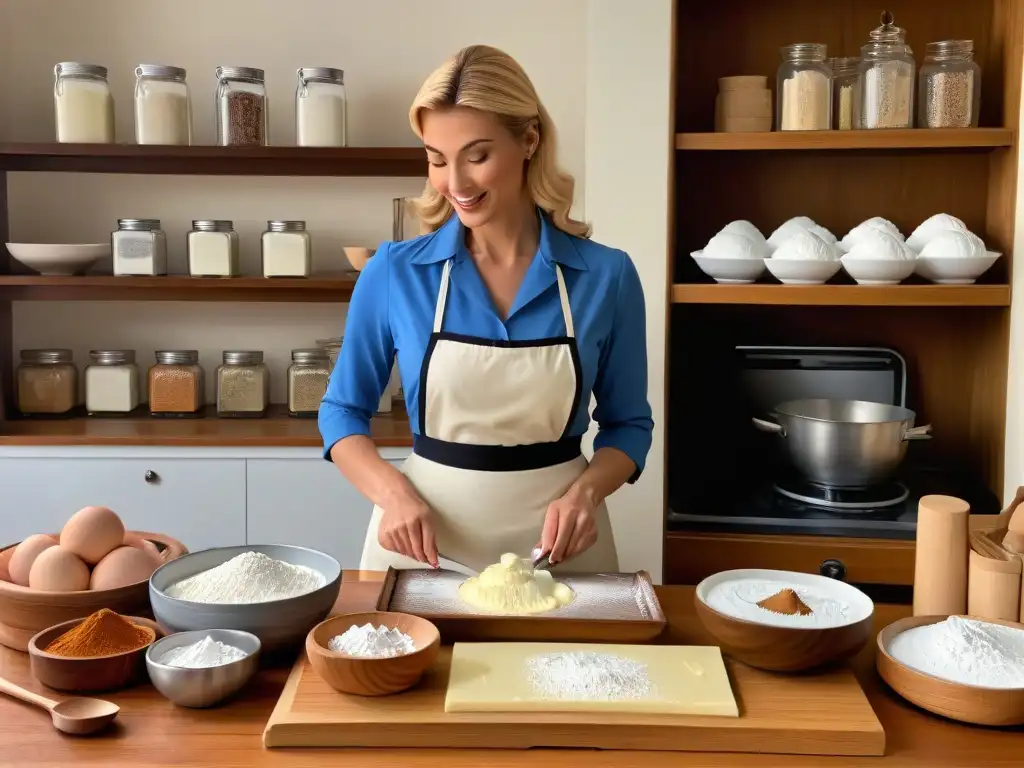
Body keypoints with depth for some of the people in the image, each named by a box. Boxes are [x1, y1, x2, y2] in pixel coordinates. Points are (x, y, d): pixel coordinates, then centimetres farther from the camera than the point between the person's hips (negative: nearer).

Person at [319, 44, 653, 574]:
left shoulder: (605, 275, -7)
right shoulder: (393, 273, -7)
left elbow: (627, 424, 4)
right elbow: (343, 411, 3)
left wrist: (585, 491, -14)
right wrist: (391, 491, -14)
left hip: (555, 551, 0)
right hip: (424, 548, 0)